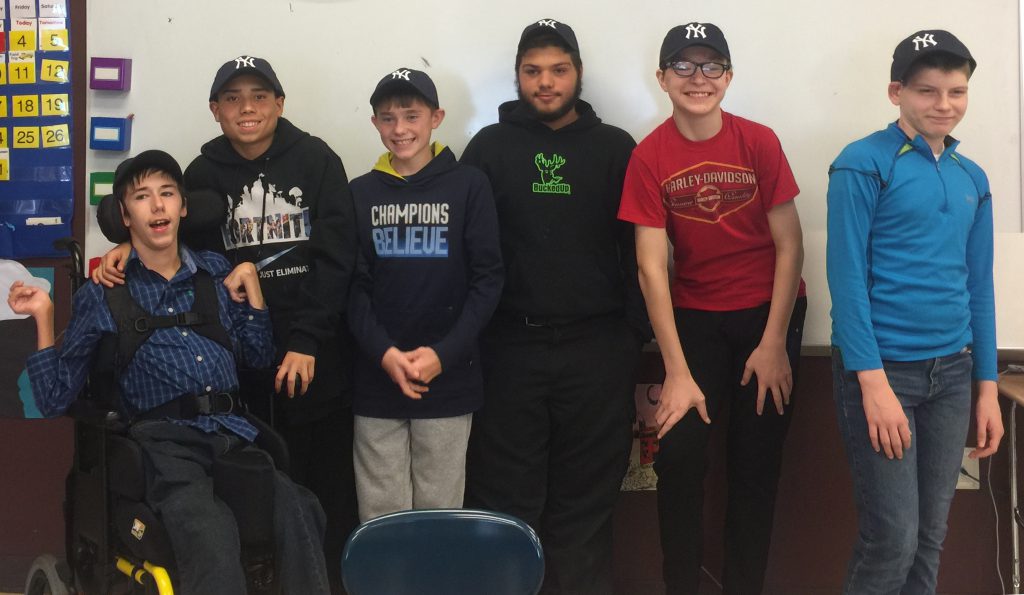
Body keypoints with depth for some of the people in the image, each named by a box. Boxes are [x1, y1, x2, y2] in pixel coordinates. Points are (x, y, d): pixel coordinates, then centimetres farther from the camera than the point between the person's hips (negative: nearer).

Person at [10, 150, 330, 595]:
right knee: (213, 546, -36)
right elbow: (56, 400, 11)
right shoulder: (102, 296, 11)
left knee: (298, 514, -30)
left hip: (233, 433, 3)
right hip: (165, 442, -3)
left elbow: (259, 355, 25)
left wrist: (250, 286, 14)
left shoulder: (216, 272, 20)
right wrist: (43, 317, 2)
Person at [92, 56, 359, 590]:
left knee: (323, 473, 2)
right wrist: (132, 246, -7)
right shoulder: (205, 173, 8)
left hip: (314, 352, -2)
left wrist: (307, 341, -12)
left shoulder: (316, 161, 0)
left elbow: (334, 259, -5)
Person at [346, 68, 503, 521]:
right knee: (380, 519, 4)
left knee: (439, 514, 3)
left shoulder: (468, 186, 1)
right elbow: (352, 285, 4)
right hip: (376, 378, 2)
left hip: (449, 378, -1)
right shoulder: (361, 193, 7)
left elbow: (486, 280, -2)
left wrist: (443, 354, -12)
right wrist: (384, 353, -11)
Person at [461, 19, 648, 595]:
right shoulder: (489, 147, 6)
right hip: (509, 346, 0)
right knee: (505, 496, 4)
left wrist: (637, 332, -1)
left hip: (597, 347, 0)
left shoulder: (615, 148, 7)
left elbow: (638, 246, 6)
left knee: (587, 495, 5)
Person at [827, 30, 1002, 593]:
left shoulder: (972, 178, 10)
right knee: (892, 539, -5)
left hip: (952, 372, 6)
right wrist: (874, 382, -19)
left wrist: (987, 387, 10)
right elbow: (846, 276, -13)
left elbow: (979, 285, 14)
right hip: (881, 367, -6)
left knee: (931, 536, 11)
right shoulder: (864, 164, -9)